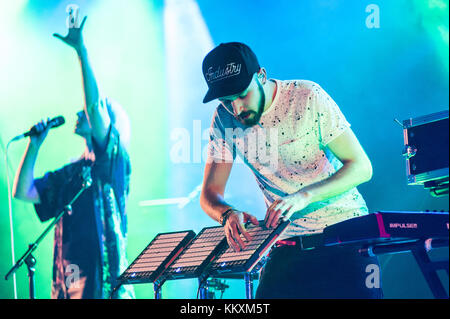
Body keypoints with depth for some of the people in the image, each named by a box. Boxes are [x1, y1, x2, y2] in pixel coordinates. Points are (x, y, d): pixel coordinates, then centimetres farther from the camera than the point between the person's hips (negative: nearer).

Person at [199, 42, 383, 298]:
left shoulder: (307, 96, -11)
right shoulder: (225, 119, -1)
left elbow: (362, 167, -12)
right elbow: (210, 193, 2)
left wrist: (304, 195, -26)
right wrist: (228, 214, -21)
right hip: (287, 244, 3)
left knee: (361, 292, -21)